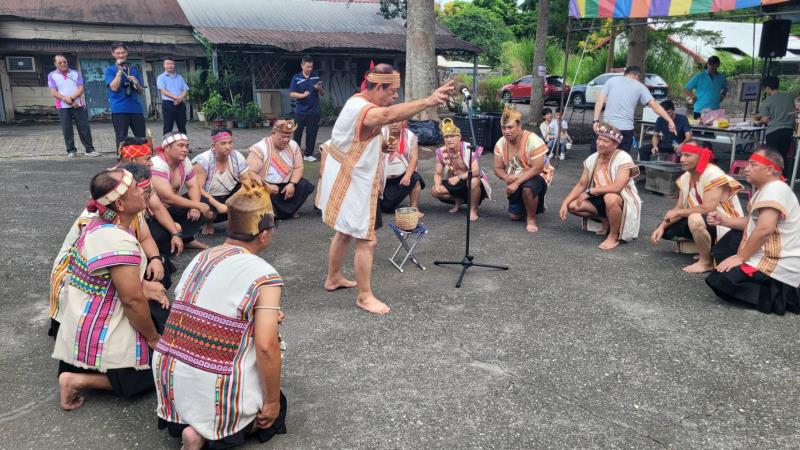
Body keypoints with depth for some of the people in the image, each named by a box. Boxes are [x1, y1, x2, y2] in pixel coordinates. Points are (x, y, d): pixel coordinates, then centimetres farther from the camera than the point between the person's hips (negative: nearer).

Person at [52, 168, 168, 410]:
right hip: (100, 335, -9)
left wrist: (144, 285, 4)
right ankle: (79, 379, -3)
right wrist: (154, 338, -12)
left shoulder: (99, 224, 1)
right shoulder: (119, 242, -28)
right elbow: (132, 299, -26)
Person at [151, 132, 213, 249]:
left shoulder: (184, 162, -2)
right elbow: (167, 197, -31)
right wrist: (197, 206, -29)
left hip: (172, 208, 8)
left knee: (204, 202, -10)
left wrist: (195, 207, -22)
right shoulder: (157, 165, -25)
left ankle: (187, 239, -4)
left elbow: (194, 186, -2)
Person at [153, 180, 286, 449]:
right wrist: (272, 401, -8)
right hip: (216, 392, -6)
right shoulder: (264, 276, -15)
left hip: (169, 378, 7)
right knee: (275, 409, 21)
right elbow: (266, 347, -21)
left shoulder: (200, 258, 6)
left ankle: (183, 418, 12)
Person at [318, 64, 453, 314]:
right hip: (351, 185, -11)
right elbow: (389, 115, -48)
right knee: (367, 241, -5)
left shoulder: (360, 103, 9)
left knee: (345, 233, 22)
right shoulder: (360, 109, -25)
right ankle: (365, 296, 5)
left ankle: (333, 278, 38)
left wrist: (380, 145, 1)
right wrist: (428, 102, -58)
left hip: (349, 181, 11)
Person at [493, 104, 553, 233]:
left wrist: (517, 183, -33)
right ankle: (535, 205, 33)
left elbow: (537, 168, -29)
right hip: (515, 182, 6)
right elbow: (498, 168, -4)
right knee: (514, 216, 2)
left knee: (527, 188, -40)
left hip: (538, 176, -6)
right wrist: (507, 177, -28)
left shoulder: (532, 140, -27)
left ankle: (531, 219, -15)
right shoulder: (501, 143, -9)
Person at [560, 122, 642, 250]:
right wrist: (565, 203, -12)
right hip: (600, 199, 7)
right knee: (572, 205, -12)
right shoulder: (592, 159, -2)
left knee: (610, 198, -40)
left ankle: (614, 237, -17)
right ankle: (605, 221, 9)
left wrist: (589, 191, -25)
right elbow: (581, 184, 1)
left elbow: (617, 187, -34)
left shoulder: (623, 158, -23)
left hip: (624, 201, -7)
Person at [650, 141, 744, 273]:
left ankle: (706, 261, -16)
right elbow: (679, 208, 2)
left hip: (725, 224, -9)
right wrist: (662, 226, -11)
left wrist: (678, 212, -19)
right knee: (666, 229, -1)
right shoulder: (685, 178, 2)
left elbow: (707, 209, -30)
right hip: (703, 221, 9)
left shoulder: (713, 174, -23)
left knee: (695, 219, -38)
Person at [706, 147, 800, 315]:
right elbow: (752, 222, 19)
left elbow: (764, 229, -29)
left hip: (779, 265, -11)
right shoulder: (766, 188, 14)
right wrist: (724, 220, 3)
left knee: (720, 281, -20)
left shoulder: (775, 188, -20)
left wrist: (740, 257, -20)